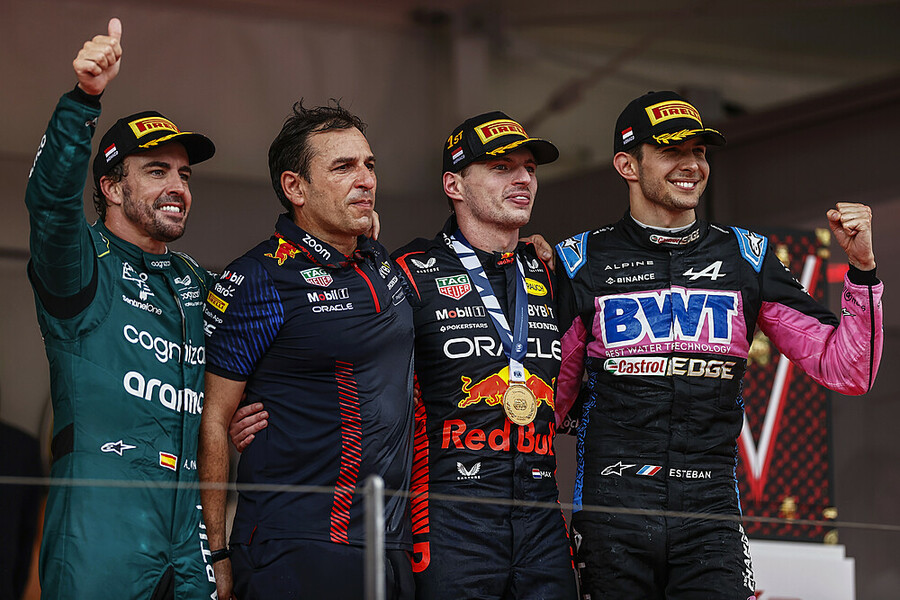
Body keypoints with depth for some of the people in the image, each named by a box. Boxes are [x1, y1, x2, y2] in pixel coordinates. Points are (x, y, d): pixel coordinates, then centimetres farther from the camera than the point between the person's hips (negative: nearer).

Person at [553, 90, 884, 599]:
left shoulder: (746, 259, 11)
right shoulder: (585, 263, 7)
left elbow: (847, 372, 8)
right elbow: (549, 402, 11)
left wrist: (863, 268, -4)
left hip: (710, 513, 1)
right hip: (612, 513, -1)